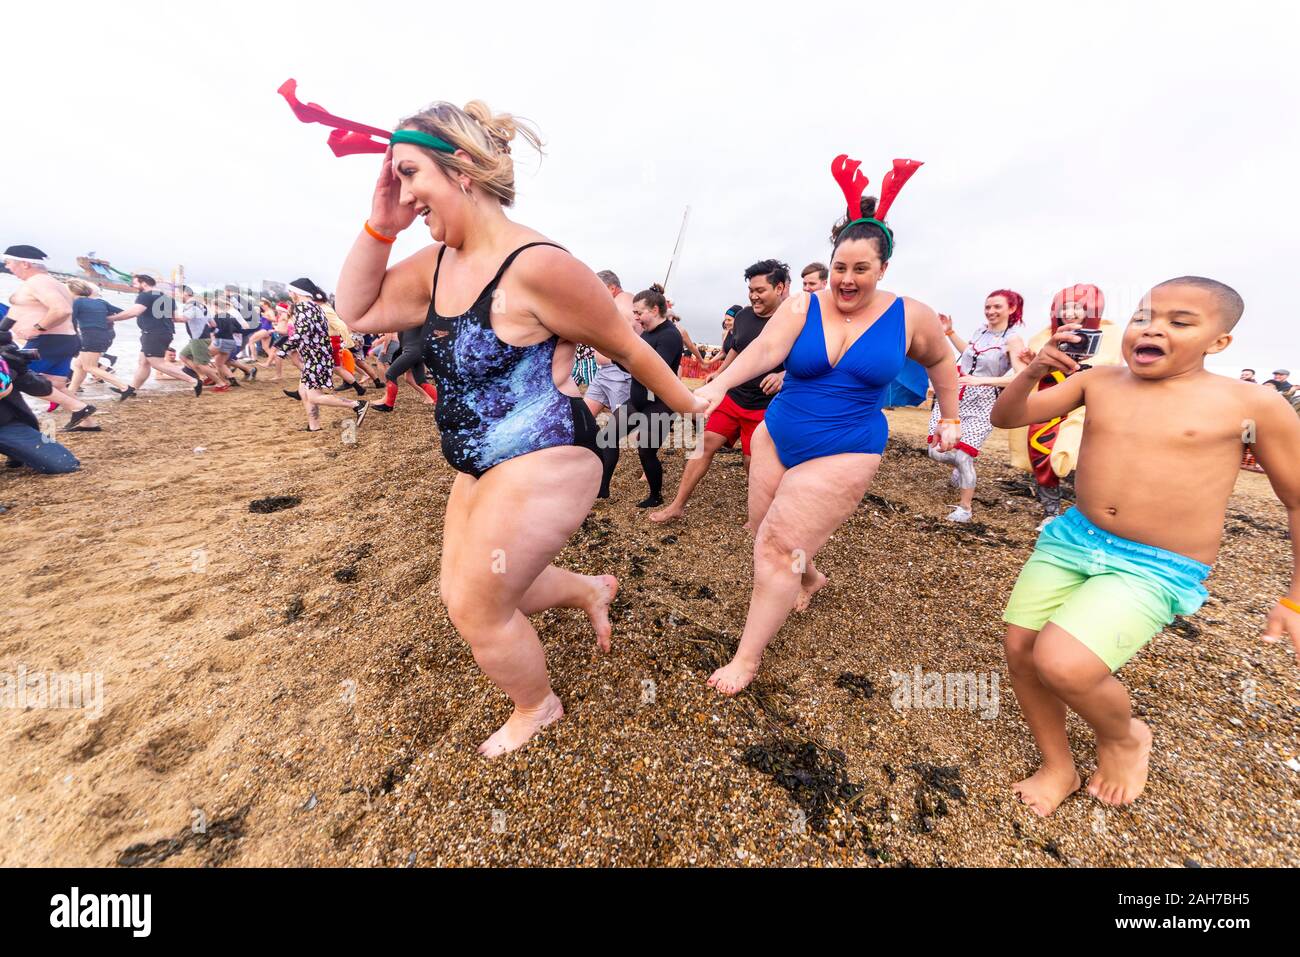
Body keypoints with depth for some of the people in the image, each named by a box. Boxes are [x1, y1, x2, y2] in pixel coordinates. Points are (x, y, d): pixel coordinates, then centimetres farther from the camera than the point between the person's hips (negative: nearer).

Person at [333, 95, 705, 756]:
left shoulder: (536, 266, -19)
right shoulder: (437, 263, 7)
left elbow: (630, 351, -11)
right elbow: (357, 311, 15)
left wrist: (690, 407, 1)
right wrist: (379, 226, 2)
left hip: (542, 465, -9)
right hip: (482, 469, 9)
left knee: (478, 610, 5)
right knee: (462, 596, 21)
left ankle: (538, 707, 39)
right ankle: (591, 590, 40)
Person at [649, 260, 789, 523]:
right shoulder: (743, 316, 6)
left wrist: (784, 375, -30)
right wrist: (720, 372, 20)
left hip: (764, 408, -5)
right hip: (732, 398, 5)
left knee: (753, 463, 2)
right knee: (705, 444, -2)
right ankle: (677, 506, 6)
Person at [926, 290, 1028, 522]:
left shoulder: (1013, 340, -9)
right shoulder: (981, 329, 7)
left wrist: (980, 380, -31)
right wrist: (949, 332, 22)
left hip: (981, 403, -5)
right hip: (953, 395, 5)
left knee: (963, 456, -9)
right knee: (936, 451, 3)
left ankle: (965, 507, 10)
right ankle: (960, 466, 38)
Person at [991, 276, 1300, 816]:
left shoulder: (1252, 404, -5)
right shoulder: (1098, 382, 2)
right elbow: (1006, 418, 0)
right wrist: (1032, 373, -20)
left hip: (1156, 570, -4)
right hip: (1072, 540, 4)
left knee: (1062, 664, -23)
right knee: (1020, 650, 3)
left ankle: (1123, 736, 15)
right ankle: (1058, 767, 30)